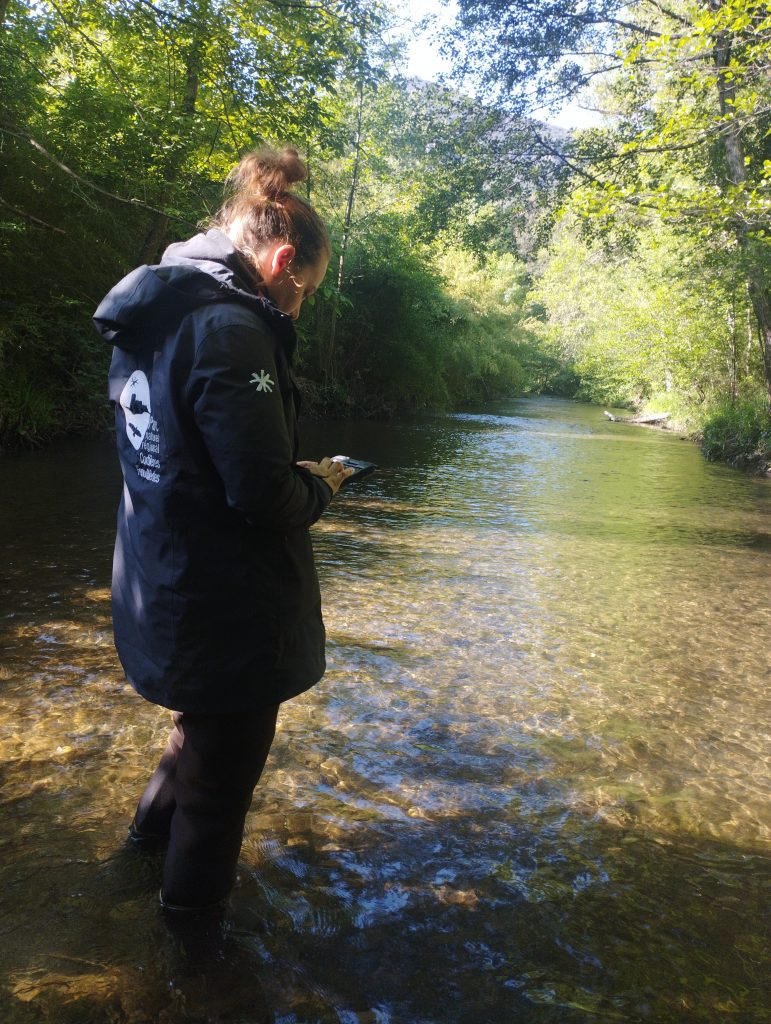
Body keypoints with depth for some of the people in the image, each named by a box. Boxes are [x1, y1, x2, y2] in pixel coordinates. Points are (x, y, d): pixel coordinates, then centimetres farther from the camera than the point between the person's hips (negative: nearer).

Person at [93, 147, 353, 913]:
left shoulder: (149, 320, 6)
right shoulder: (229, 328, -24)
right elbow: (264, 495, -27)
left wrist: (292, 476, 7)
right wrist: (319, 485, -6)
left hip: (160, 585, 9)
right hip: (223, 603, -9)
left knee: (207, 714, 33)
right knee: (225, 750, 16)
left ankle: (157, 822, 55)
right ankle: (196, 888, 40)